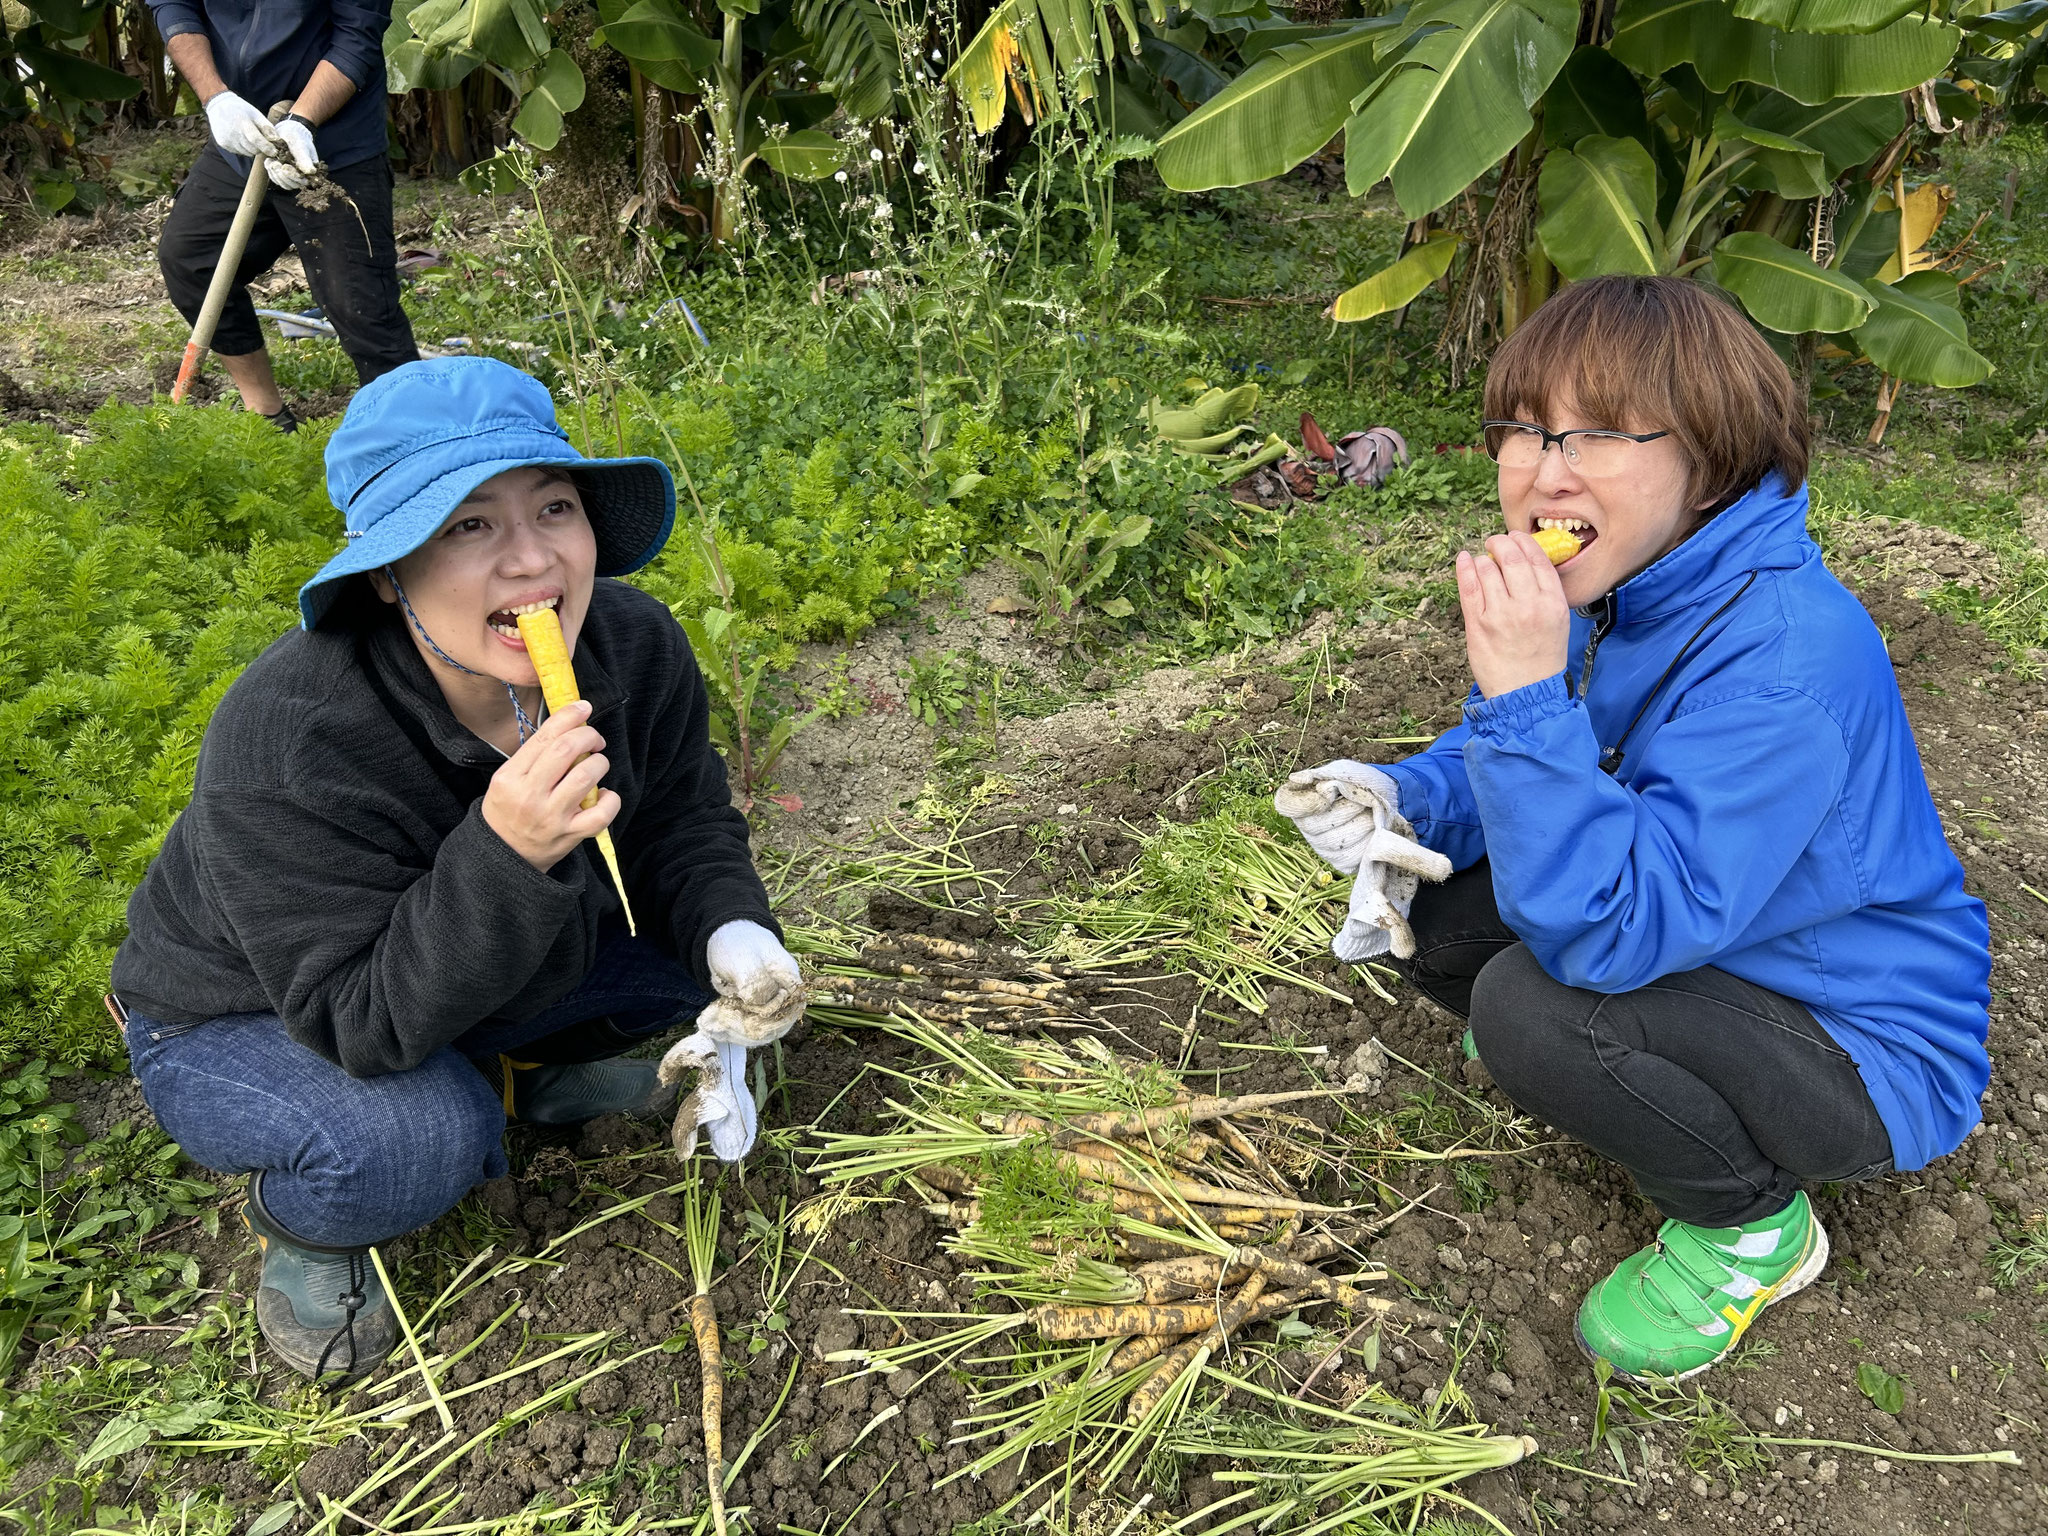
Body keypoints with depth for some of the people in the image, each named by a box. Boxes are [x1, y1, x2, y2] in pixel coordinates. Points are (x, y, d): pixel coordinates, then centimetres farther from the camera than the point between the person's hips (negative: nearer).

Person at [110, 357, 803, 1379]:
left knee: (716, 941, -8)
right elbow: (363, 1023, -35)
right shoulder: (285, 743, -38)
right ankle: (296, 1225, 3)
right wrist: (501, 854, -51)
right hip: (244, 1018, -5)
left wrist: (735, 936, -28)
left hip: (486, 977, 5)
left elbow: (684, 827, -6)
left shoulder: (635, 647, -22)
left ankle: (512, 1070, 17)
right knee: (416, 1144, -35)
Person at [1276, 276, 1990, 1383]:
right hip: (1701, 945, 7)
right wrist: (1405, 802, -16)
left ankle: (1751, 1224, -1)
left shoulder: (1785, 656, -34)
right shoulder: (1609, 582, -7)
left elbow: (1611, 930, -37)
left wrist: (1525, 692, -43)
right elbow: (1498, 753, 6)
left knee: (1530, 1006, -30)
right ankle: (1614, 1057, 19)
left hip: (1871, 1057, -7)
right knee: (1423, 906, -6)